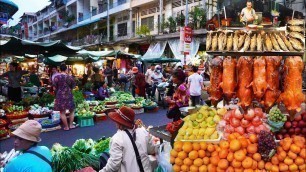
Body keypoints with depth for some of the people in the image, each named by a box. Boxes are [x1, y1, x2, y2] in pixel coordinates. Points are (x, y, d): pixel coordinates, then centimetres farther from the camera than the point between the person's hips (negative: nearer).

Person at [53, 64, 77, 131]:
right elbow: (73, 86, 5)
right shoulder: (70, 77, -6)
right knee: (71, 111, 18)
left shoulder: (56, 77, -8)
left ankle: (66, 127, 11)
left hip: (60, 96, -1)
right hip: (68, 95, 1)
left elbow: (55, 88, -2)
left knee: (62, 112, 6)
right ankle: (71, 125, 19)